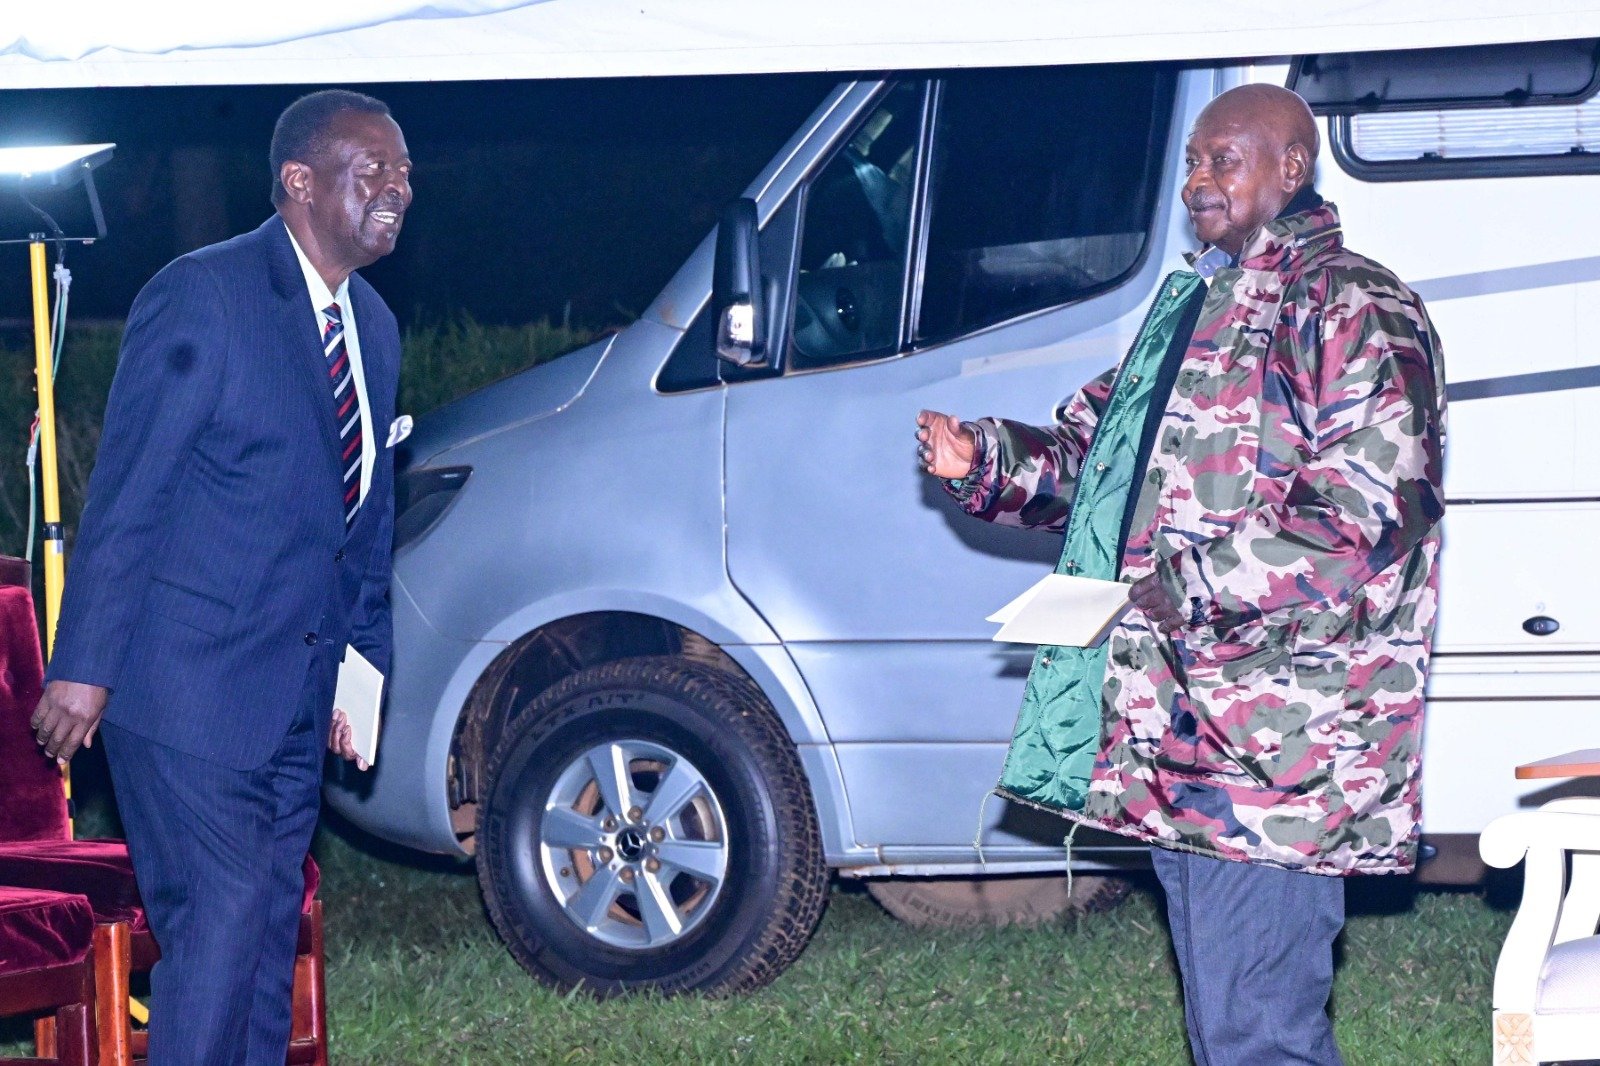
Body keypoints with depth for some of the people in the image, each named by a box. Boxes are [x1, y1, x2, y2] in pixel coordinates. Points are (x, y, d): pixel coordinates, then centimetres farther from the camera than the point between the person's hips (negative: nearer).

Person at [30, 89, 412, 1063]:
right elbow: (126, 494, -13)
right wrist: (85, 668, -15)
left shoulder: (374, 327, 12)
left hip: (298, 692, 8)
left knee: (271, 934, 10)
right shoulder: (205, 296, -12)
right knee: (217, 927, -10)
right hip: (193, 682, -8)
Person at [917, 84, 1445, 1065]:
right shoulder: (1196, 307, 21)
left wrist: (1191, 582, -23)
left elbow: (1375, 516, -20)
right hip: (1179, 728, 10)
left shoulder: (1351, 311, -9)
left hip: (1276, 750, -10)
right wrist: (985, 461, 10)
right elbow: (1095, 455, 30)